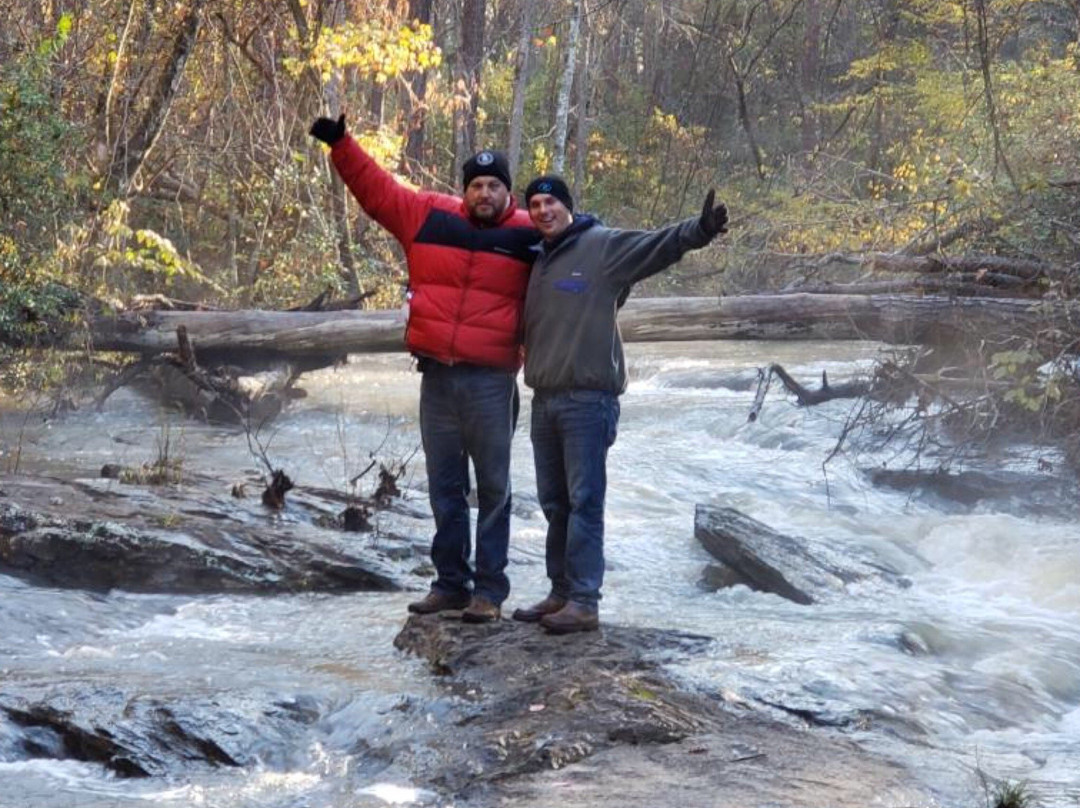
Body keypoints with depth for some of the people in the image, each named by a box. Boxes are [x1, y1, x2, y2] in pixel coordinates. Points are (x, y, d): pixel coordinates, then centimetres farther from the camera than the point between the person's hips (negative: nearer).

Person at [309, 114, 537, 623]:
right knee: (444, 485, 11)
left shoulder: (529, 236, -1)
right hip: (436, 375, 3)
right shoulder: (429, 216, 6)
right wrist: (340, 144, 9)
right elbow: (375, 189, 12)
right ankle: (451, 581, 20)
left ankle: (489, 588, 6)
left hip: (492, 380, -3)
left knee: (493, 486, 1)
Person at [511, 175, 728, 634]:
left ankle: (584, 602, -6)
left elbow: (656, 245, -19)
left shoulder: (603, 246, -4)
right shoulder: (538, 260, 18)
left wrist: (699, 230, -35)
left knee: (584, 501, -7)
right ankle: (561, 593, 21)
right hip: (545, 398, 8)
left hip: (588, 398, -7)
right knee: (554, 502, 12)